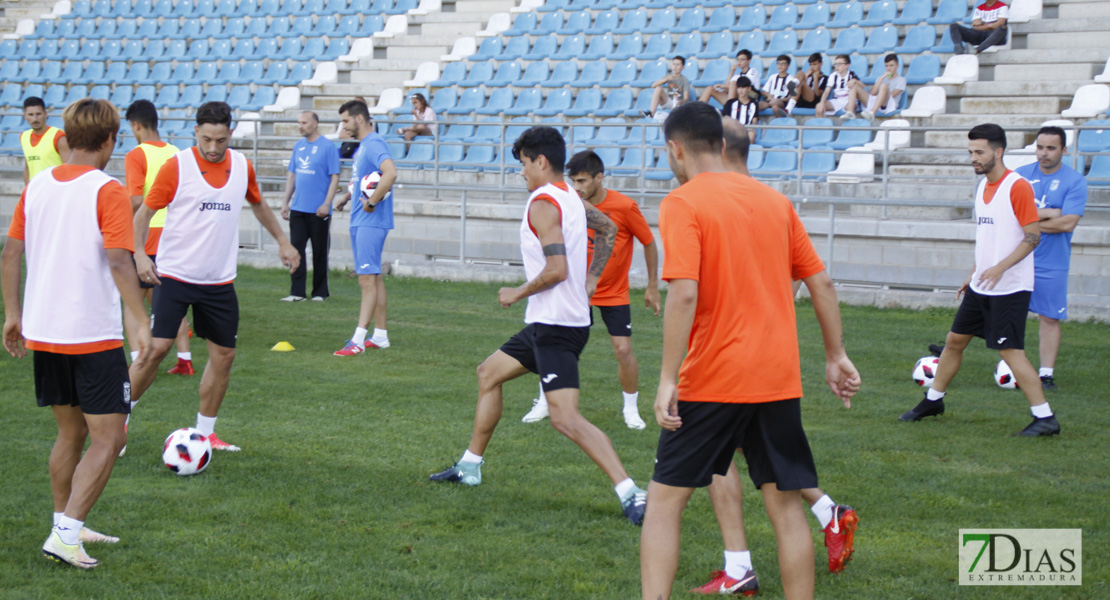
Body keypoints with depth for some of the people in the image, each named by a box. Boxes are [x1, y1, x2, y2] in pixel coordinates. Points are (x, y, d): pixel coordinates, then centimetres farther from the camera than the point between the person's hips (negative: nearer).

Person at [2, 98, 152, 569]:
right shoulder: (108, 192, -12)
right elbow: (119, 263, -21)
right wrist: (140, 323, -18)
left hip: (42, 332, 7)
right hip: (94, 336, -7)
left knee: (70, 431, 20)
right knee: (107, 439, 0)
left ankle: (67, 525, 27)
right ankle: (65, 535, -9)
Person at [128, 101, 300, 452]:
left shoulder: (242, 166, 4)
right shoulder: (176, 166, -9)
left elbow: (257, 204, 24)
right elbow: (144, 211, -5)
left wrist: (282, 241, 25)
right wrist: (138, 254, -19)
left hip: (220, 281, 5)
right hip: (174, 275, -5)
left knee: (224, 355, 5)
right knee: (157, 347, -13)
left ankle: (205, 432, 19)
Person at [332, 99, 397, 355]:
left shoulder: (374, 144, -16)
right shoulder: (361, 145, 16)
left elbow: (390, 173, -33)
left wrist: (371, 202, -26)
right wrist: (347, 197, 22)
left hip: (371, 221, -11)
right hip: (359, 220, 11)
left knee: (368, 278, -11)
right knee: (373, 277, 13)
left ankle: (359, 339, -14)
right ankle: (380, 335, 20)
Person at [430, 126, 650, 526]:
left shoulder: (543, 204, -16)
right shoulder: (571, 198, 13)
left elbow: (556, 269, -25)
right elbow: (607, 229, 30)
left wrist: (517, 294, -10)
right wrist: (590, 280, 27)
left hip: (556, 325, -11)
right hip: (549, 323, 11)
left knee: (565, 418, -18)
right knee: (489, 373, 23)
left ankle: (631, 494, -25)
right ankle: (470, 467, 34)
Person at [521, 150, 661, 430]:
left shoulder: (625, 206, -17)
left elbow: (649, 244, -5)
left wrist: (652, 287, -1)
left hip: (614, 294, -3)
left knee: (623, 349, -8)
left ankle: (631, 408, 13)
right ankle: (544, 403, 16)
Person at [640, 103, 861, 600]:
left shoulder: (682, 204, -8)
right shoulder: (775, 200, 10)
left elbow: (684, 294, -20)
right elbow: (821, 283, 12)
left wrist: (668, 380, -18)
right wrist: (836, 356, 19)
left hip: (711, 380, -5)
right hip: (780, 380, 5)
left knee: (665, 500, 6)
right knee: (785, 506, 10)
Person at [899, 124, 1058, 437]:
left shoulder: (1017, 187, -15)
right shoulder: (982, 187, 12)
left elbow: (1033, 236, -18)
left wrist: (1001, 267, -26)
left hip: (1010, 288, -9)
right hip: (981, 286, 9)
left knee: (1010, 351, -11)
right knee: (954, 340, 14)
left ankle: (1045, 418, -5)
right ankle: (933, 401, 30)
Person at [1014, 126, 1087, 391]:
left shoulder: (1075, 181, -6)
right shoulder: (1021, 174, 3)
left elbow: (1068, 223, -16)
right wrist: (1050, 213, -13)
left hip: (1052, 263, -2)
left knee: (1050, 317, 1)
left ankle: (1046, 373, 8)